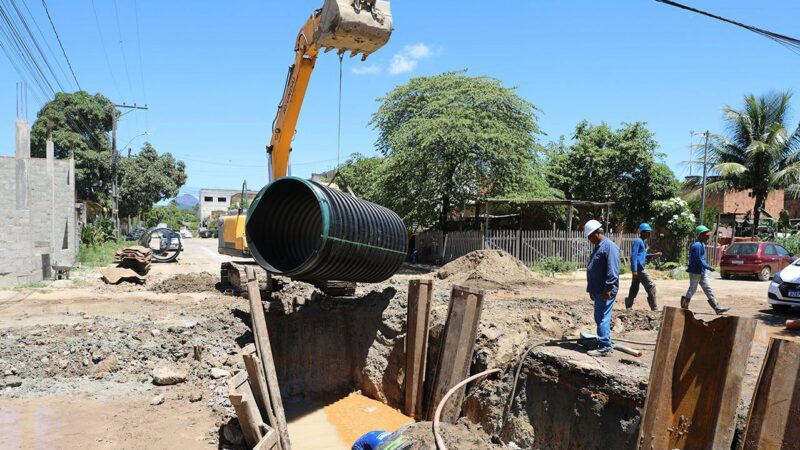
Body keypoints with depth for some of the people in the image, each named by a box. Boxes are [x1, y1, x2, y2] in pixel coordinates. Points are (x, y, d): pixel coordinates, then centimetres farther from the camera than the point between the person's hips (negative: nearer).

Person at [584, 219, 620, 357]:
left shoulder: (609, 246, -14)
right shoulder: (598, 247, 18)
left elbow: (613, 271, -21)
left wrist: (608, 289, -23)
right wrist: (591, 289, 22)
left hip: (605, 291, -10)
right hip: (598, 290, 10)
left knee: (602, 318, -8)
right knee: (599, 318, 14)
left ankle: (604, 347, -3)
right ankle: (604, 343, 23)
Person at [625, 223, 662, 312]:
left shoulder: (643, 242, 18)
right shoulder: (638, 241, -12)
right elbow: (634, 256, -19)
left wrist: (653, 255, 16)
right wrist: (634, 270, -23)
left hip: (638, 268, 10)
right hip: (639, 268, -10)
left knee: (635, 287, 10)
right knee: (650, 286, -6)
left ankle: (629, 306, 13)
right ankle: (654, 308, 0)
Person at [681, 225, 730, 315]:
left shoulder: (702, 245, 12)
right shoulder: (697, 245, -19)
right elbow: (698, 260, -23)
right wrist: (709, 267, -19)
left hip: (702, 272, 10)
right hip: (695, 272, -10)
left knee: (708, 290, 8)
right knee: (692, 290, 0)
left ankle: (717, 308, 9)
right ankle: (684, 307, 12)